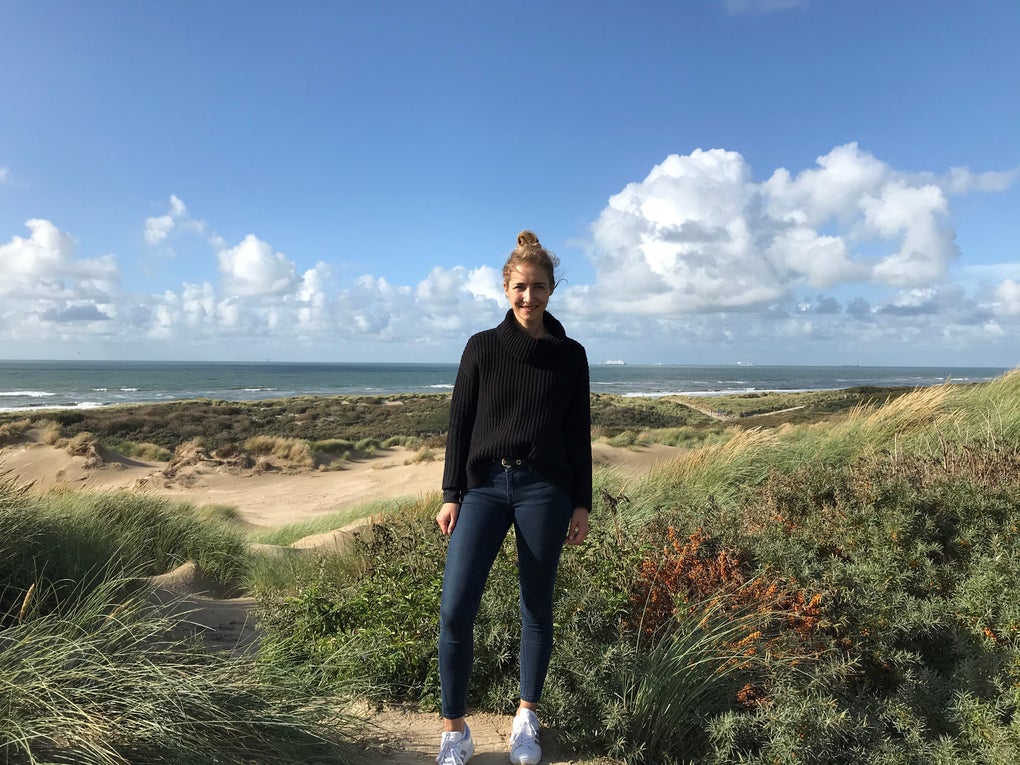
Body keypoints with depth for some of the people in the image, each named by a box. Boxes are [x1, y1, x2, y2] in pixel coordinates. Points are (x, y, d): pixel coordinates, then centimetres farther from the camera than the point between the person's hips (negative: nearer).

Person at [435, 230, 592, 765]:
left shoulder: (570, 354, 6)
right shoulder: (482, 347, 5)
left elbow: (579, 434, 8)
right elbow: (459, 423, 4)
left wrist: (581, 504, 5)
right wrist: (451, 495, -1)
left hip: (545, 490, 0)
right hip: (484, 486, 0)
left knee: (536, 610, 9)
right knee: (455, 610, -8)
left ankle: (526, 720, 29)